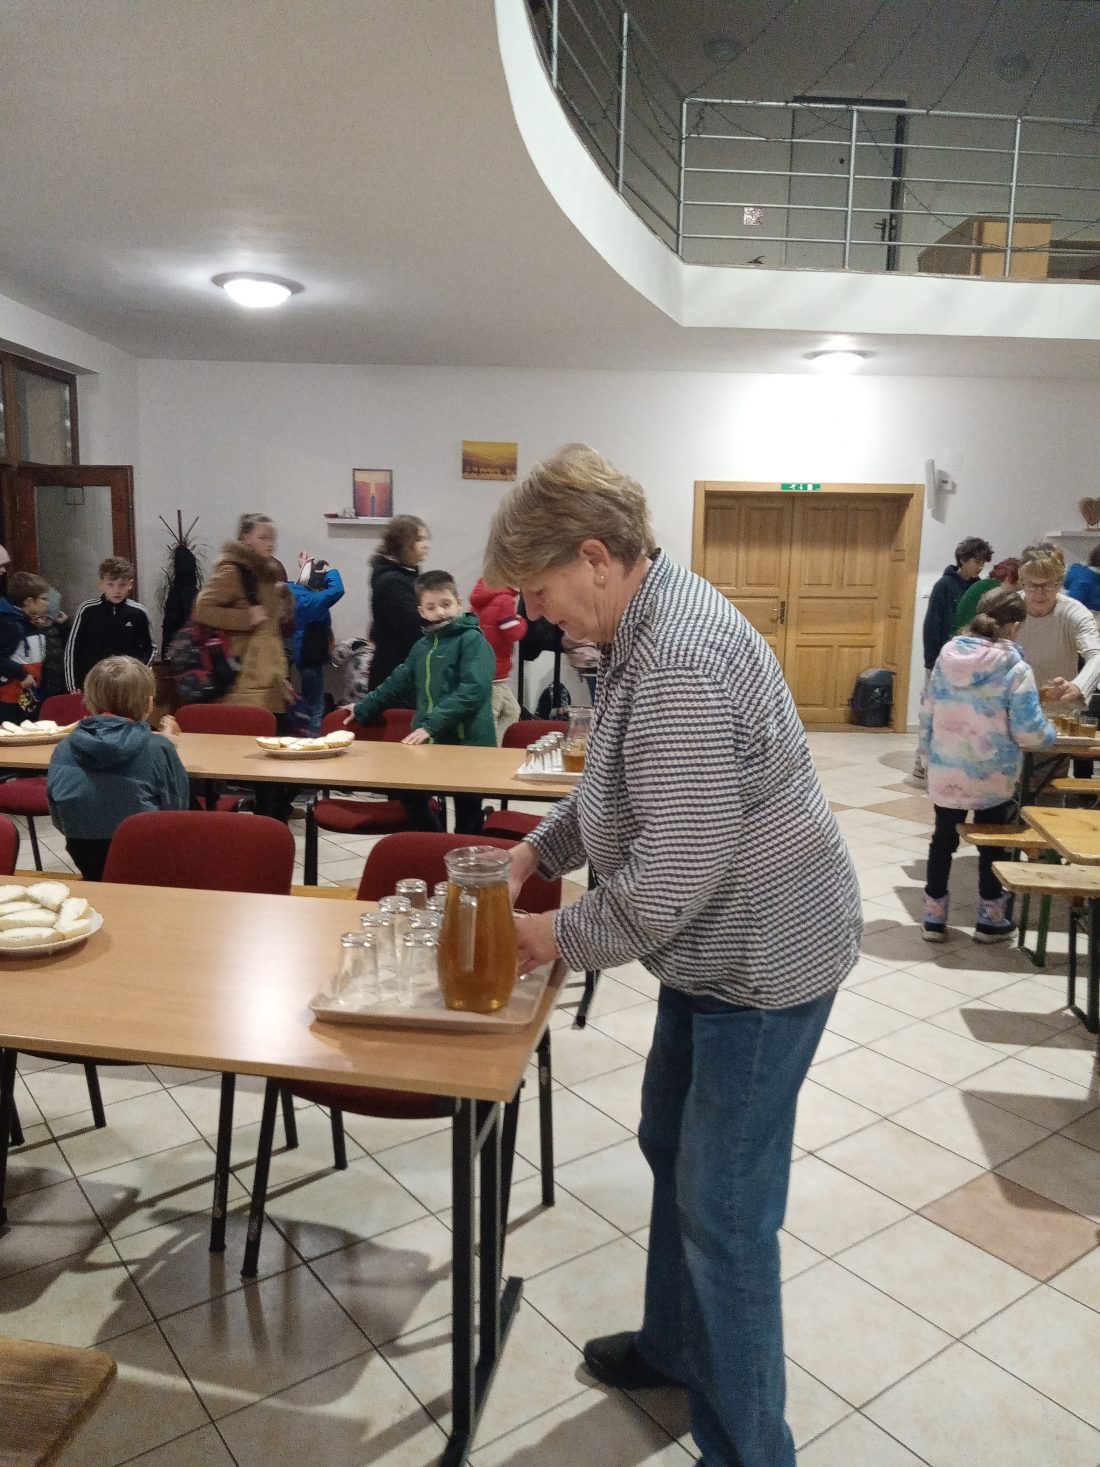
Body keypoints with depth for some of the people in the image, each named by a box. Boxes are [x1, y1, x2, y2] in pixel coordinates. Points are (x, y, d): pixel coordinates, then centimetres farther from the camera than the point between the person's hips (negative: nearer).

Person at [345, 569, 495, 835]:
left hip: (468, 744, -7)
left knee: (467, 824, 3)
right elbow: (399, 683, 28)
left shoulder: (473, 640, -8)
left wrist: (431, 725, -25)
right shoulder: (422, 646, 13)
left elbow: (473, 691, -21)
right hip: (430, 743, 7)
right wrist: (363, 708, 34)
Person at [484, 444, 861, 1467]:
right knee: (669, 1144, 23)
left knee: (723, 1209, 2)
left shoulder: (677, 659, -28)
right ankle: (675, 1345, 46)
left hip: (764, 958, -10)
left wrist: (561, 938, -15)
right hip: (716, 946, 10)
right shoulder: (649, 624, 5)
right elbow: (617, 783, 18)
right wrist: (535, 851, 6)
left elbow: (677, 870, -30)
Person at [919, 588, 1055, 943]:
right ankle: (991, 920, 28)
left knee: (943, 840, 16)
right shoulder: (1016, 668, -16)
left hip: (945, 772, 3)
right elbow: (1028, 732, -15)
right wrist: (1051, 733, 7)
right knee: (993, 845, 15)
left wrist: (928, 753, 15)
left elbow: (928, 712, 4)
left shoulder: (947, 654, -3)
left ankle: (934, 918, 23)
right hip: (992, 777, -3)